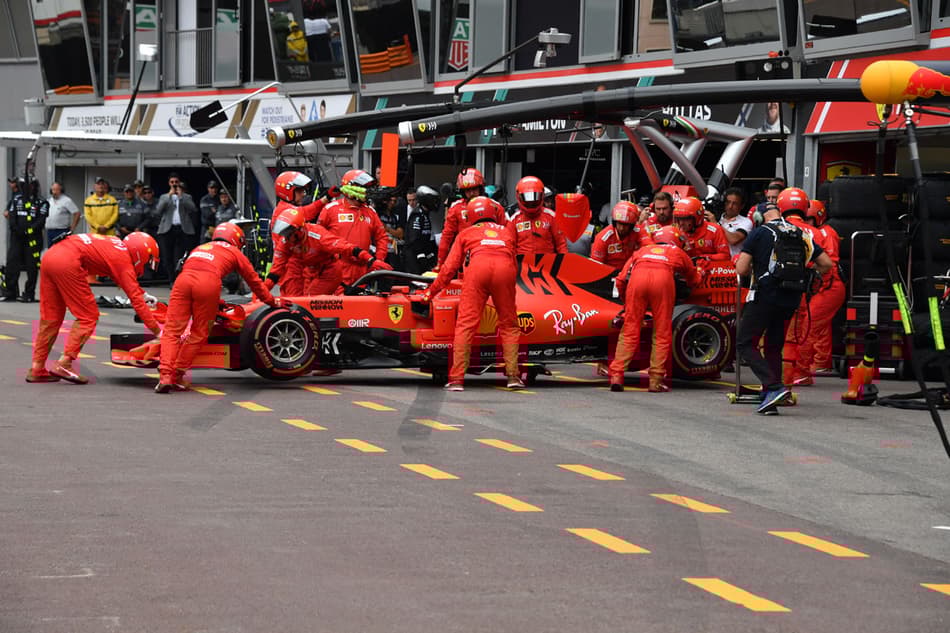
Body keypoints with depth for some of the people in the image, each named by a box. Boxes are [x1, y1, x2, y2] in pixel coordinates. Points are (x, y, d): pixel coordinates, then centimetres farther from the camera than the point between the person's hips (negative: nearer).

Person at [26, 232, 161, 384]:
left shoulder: (118, 245, 25)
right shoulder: (124, 259, 2)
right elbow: (136, 300, 0)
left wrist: (144, 295, 48)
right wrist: (157, 331, 3)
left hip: (50, 254, 9)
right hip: (68, 262, -9)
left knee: (50, 317, 15)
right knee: (88, 317, 2)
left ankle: (37, 370, 17)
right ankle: (64, 365, -6)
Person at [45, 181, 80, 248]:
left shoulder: (67, 201, -8)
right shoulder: (48, 200, 14)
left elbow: (77, 214, -11)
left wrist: (72, 228, -11)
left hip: (62, 232, -7)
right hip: (49, 231, 7)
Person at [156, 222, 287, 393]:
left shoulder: (198, 248, 39)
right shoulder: (234, 252, 28)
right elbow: (254, 281, 34)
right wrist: (273, 302, 48)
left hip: (183, 279, 3)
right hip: (209, 283, -3)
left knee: (172, 330, 3)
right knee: (198, 334, 10)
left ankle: (165, 376, -12)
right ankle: (178, 377, 6)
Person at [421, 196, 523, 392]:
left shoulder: (466, 233, 30)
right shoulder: (505, 232, 35)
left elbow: (450, 267, 27)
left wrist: (432, 291, 35)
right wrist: (509, 285, 52)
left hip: (477, 267, -1)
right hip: (505, 268, 1)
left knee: (465, 324, -3)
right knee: (509, 324, 13)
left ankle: (457, 379, -9)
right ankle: (513, 376, 6)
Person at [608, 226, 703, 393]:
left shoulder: (641, 250, 37)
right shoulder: (678, 253, 36)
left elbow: (621, 281, 28)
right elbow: (694, 281, 49)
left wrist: (626, 302, 44)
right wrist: (700, 273, 72)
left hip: (637, 276, 1)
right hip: (663, 278, -1)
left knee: (629, 331, 7)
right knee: (662, 333, 8)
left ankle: (616, 377, 0)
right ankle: (656, 381, 5)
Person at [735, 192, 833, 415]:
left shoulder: (759, 233, -2)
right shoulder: (802, 235, 13)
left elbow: (741, 269, -7)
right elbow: (826, 264, 13)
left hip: (764, 296, -6)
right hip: (791, 300, 6)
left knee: (745, 343, 0)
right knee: (774, 347, 17)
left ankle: (774, 387, -17)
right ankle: (770, 400, 10)